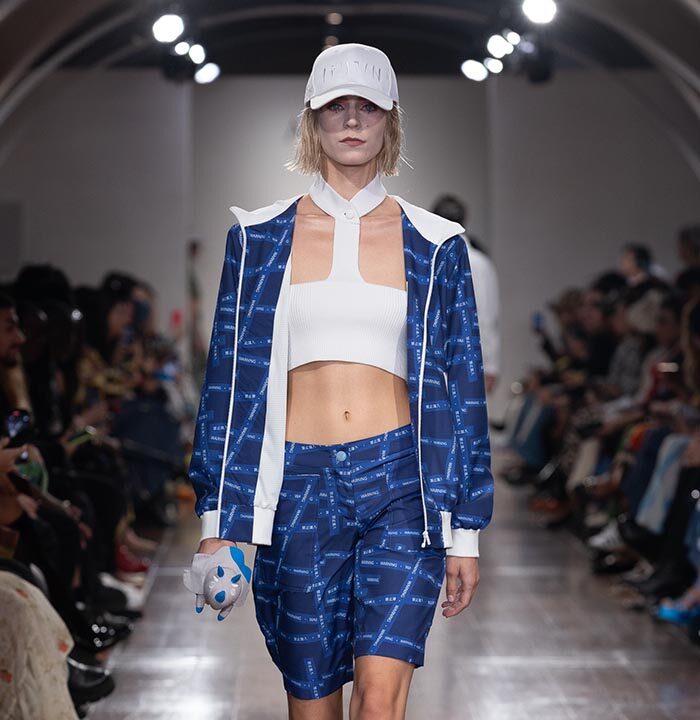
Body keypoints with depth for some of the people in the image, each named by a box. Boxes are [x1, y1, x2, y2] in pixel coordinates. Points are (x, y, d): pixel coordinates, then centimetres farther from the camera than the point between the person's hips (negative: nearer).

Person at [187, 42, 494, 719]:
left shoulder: (435, 245, 7)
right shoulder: (259, 238, 8)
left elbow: (463, 385, 9)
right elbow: (228, 379, 9)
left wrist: (465, 532, 6)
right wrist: (216, 520, 4)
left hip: (400, 483, -1)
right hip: (296, 485, 1)